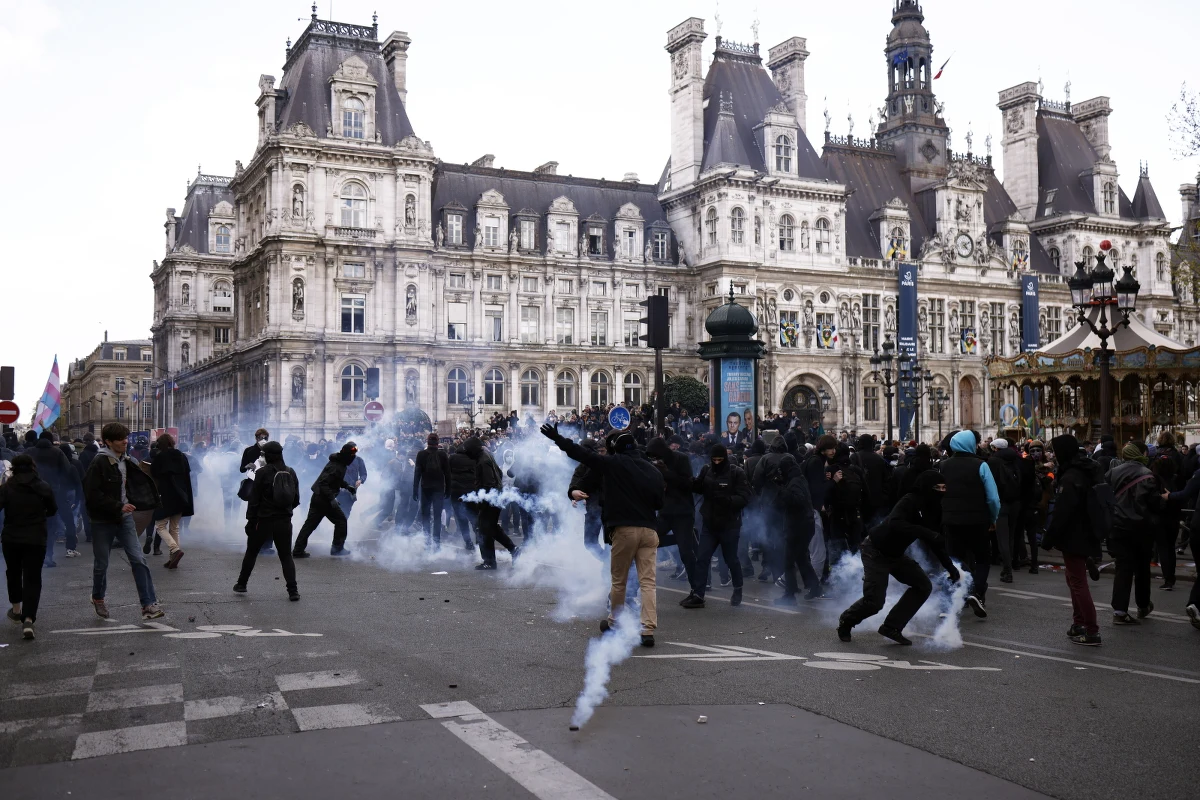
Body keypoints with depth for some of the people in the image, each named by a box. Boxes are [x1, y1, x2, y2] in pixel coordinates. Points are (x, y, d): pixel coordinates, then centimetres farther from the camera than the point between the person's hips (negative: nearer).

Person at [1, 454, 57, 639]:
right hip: (36, 540, 0)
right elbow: (53, 510, 8)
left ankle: (16, 609, 38)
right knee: (32, 578, 1)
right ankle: (28, 619, -13)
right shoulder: (43, 487, -4)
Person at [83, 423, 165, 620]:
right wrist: (118, 506, -22)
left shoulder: (126, 462, 7)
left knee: (138, 560, -5)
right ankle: (98, 598, 36)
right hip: (103, 521, -5)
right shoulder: (99, 463, -14)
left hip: (124, 517, 5)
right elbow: (93, 495, -18)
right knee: (101, 563, 10)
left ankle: (148, 605, -5)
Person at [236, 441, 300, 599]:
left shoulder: (263, 472, -11)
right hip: (284, 521, 3)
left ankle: (241, 584, 27)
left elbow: (254, 498, -11)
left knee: (251, 553, 16)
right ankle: (292, 590, -3)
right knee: (286, 556, 7)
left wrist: (250, 519, -5)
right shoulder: (290, 472, 2)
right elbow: (296, 499, 7)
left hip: (264, 520, -3)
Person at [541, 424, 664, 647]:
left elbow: (583, 454, -2)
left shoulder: (613, 464, -2)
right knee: (647, 582, 0)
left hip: (624, 529, -3)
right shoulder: (653, 470, 8)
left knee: (618, 580, 12)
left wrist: (558, 438, 6)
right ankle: (648, 629, -7)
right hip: (648, 530, 3)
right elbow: (660, 502, 9)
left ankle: (613, 622, 28)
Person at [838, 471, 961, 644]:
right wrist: (924, 532, -46)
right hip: (875, 551, -9)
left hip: (895, 554, 9)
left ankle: (891, 627, 7)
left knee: (923, 586, -1)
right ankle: (846, 620, 19)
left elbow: (935, 543, 10)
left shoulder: (933, 510, 1)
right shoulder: (910, 501, -24)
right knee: (874, 602, -12)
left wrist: (950, 567, 4)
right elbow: (895, 524, -42)